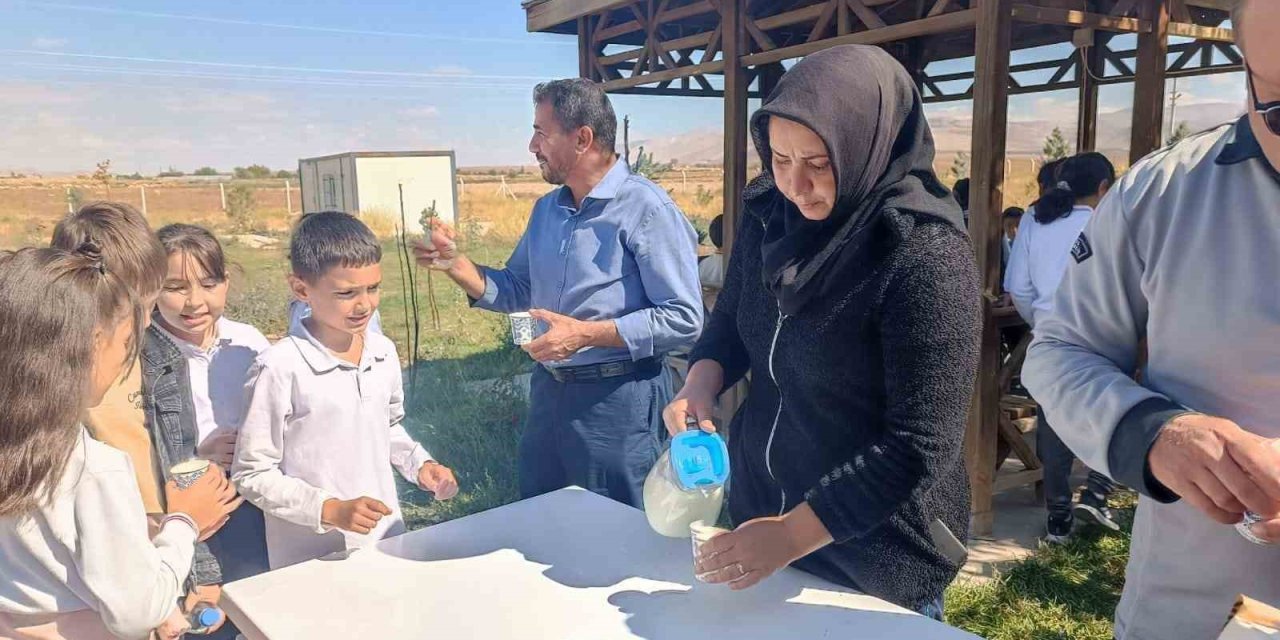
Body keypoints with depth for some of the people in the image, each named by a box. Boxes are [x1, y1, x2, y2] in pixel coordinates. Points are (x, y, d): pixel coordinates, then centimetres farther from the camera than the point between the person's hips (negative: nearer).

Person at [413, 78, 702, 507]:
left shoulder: (647, 209, -16)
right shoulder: (547, 209, 9)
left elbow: (683, 320, -19)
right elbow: (518, 292, 14)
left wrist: (586, 334, -22)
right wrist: (455, 264, -1)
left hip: (617, 397, -7)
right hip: (548, 389, 7)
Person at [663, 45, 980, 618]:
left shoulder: (925, 255, -24)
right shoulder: (768, 214, -5)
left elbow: (920, 447, -25)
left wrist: (792, 536, -25)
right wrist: (701, 384, -11)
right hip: (758, 507, 6)